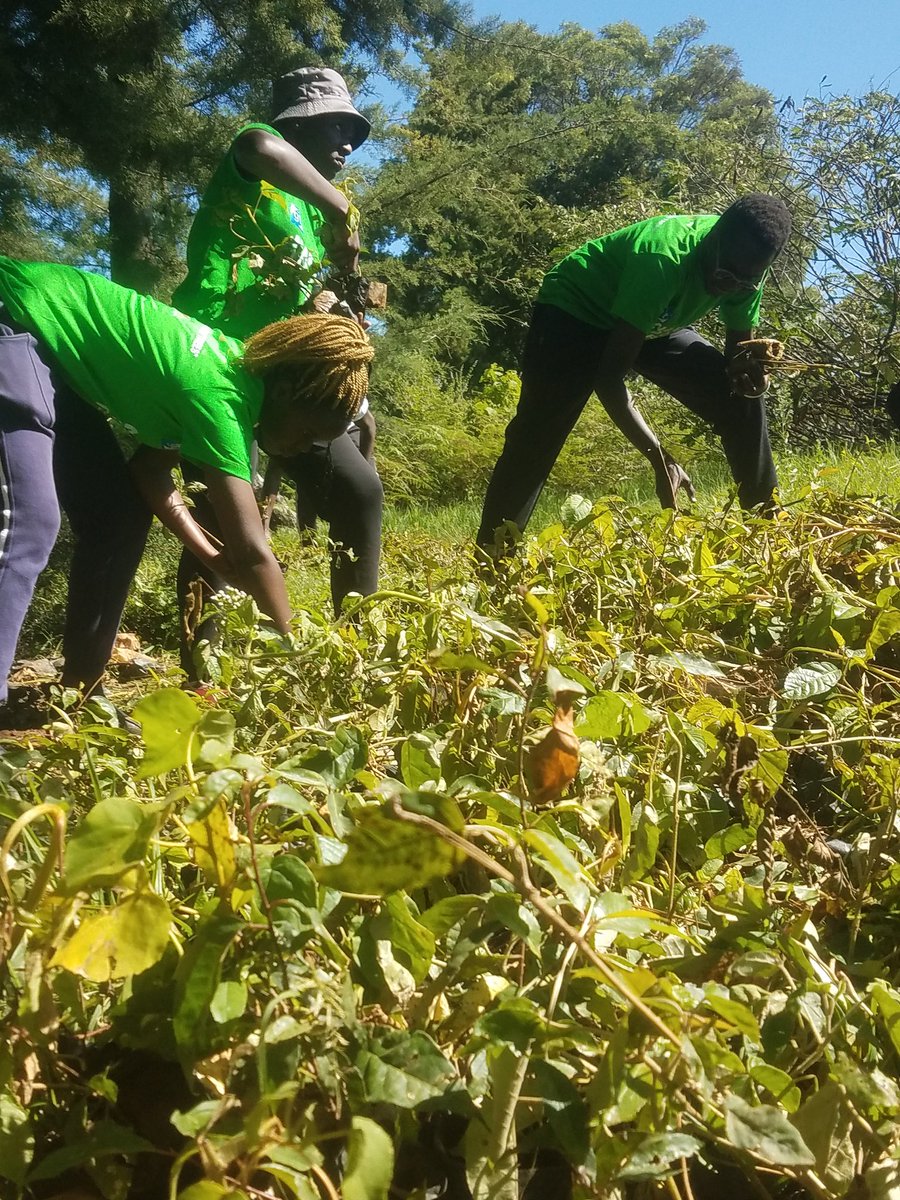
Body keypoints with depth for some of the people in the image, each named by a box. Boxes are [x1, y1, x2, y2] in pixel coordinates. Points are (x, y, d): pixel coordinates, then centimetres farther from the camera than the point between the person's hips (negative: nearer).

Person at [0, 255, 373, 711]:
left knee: (120, 513, 6)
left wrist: (213, 555, -3)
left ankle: (81, 689, 13)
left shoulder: (237, 366, 0)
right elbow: (251, 551, -28)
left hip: (49, 342, 10)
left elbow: (151, 464, 5)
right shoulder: (219, 393, -27)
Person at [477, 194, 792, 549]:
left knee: (741, 398, -6)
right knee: (537, 435, -22)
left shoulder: (747, 270, -17)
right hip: (573, 311, -6)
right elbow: (609, 378, -39)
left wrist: (747, 369, -29)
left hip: (653, 323, 7)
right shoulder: (663, 256, -37)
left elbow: (738, 347, -3)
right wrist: (660, 460, -43)